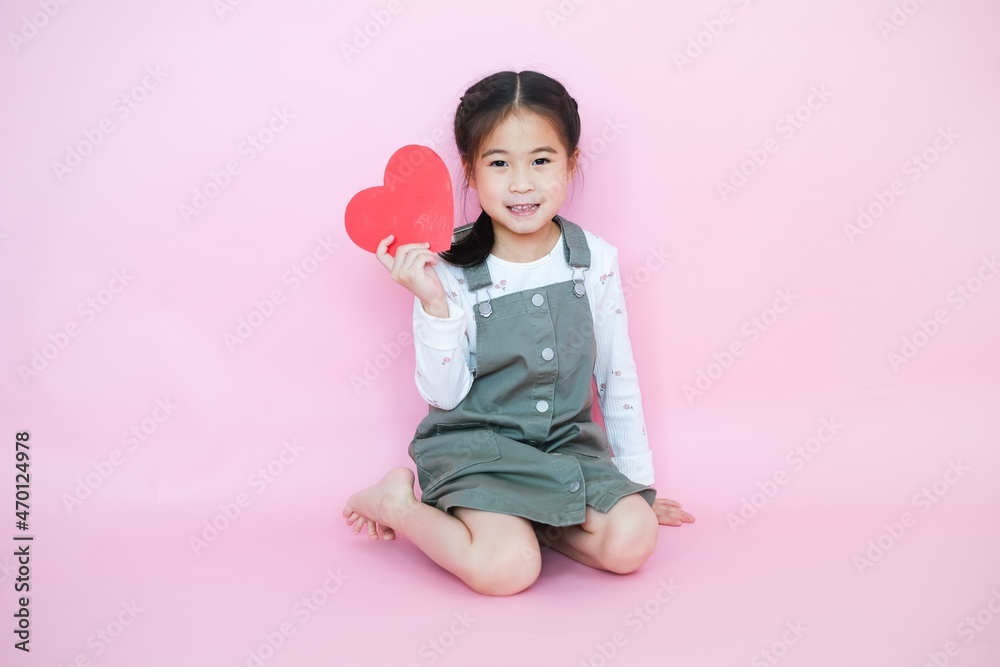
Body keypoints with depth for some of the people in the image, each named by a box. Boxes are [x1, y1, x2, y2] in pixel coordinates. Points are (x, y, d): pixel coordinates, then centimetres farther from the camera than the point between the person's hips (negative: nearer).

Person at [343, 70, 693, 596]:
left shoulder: (596, 260, -3)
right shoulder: (448, 271, -11)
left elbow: (618, 377, 6)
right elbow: (445, 395, -11)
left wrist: (638, 482, 10)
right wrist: (433, 302, -25)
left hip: (566, 444, 4)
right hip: (476, 446, -3)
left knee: (631, 541, -20)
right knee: (508, 569, -26)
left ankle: (513, 517, 3)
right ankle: (397, 501, 1)